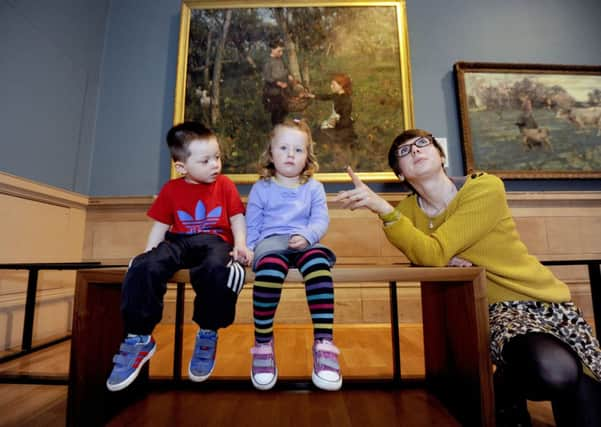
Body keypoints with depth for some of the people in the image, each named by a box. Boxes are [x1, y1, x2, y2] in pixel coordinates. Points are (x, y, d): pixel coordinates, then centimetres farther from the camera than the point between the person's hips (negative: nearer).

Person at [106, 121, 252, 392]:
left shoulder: (225, 185, 9)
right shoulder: (171, 189, 11)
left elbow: (237, 219, 6)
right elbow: (160, 226, 14)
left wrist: (240, 245, -12)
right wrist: (147, 254, 2)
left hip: (215, 241, -2)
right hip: (179, 242, 3)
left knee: (217, 270, -37)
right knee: (143, 268, -26)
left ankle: (208, 334, -11)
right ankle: (139, 339, -7)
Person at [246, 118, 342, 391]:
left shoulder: (314, 188, 19)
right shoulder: (261, 188, 17)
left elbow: (320, 220, 6)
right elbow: (251, 226, 16)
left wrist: (307, 236, -15)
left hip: (305, 243, 1)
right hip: (271, 242, -1)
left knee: (319, 263, -37)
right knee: (269, 268, -38)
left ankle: (323, 343, -31)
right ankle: (262, 344, -21)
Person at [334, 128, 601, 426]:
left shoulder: (485, 187, -16)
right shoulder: (407, 210, -4)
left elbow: (433, 253, -28)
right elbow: (421, 258, 5)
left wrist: (382, 207, -36)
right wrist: (445, 259, -16)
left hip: (543, 300, 1)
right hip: (498, 310, 0)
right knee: (554, 372, -30)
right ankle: (507, 388, 1)